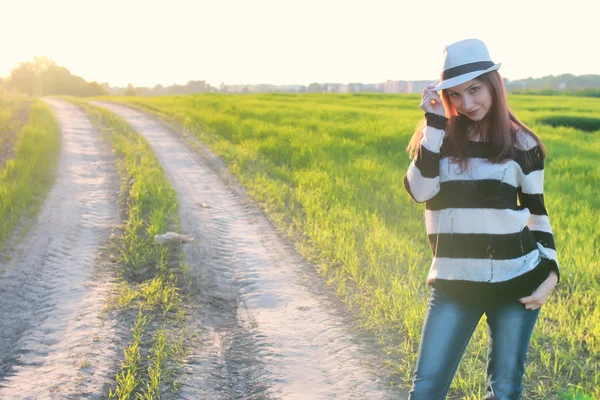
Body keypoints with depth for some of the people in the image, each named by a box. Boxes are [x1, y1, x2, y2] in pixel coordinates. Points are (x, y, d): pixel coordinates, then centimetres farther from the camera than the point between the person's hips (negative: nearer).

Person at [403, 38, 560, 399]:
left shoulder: (522, 144, -1)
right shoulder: (437, 137, 2)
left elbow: (537, 212, 7)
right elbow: (420, 190, -14)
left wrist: (551, 272, -3)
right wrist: (435, 122, -15)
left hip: (516, 281, -1)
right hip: (454, 283, 1)